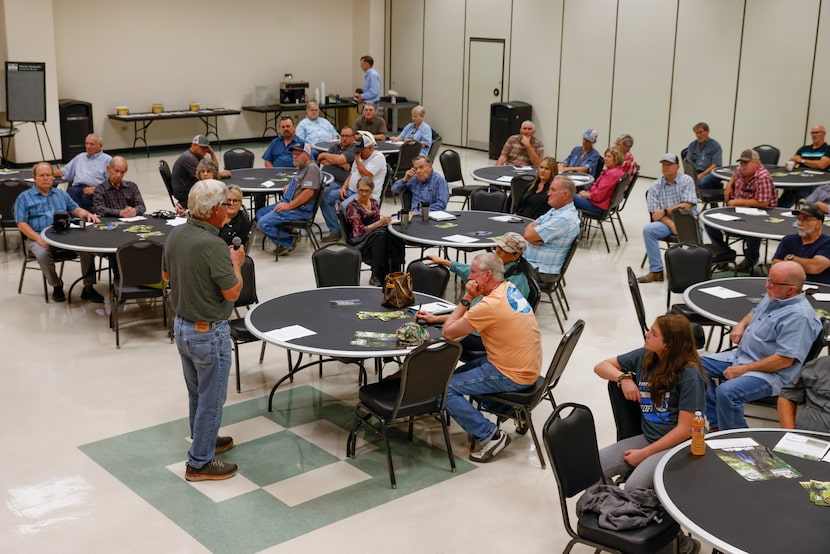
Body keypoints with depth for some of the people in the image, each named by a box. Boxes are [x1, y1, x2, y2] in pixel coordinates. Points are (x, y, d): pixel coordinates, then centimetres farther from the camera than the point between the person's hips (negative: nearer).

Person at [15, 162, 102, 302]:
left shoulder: (61, 194, 24)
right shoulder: (24, 198, 10)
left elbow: (76, 210, 19)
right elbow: (21, 224, 0)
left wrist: (88, 214, -6)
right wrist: (39, 238, -17)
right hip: (39, 238, -3)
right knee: (42, 254, -37)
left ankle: (88, 288, -17)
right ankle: (56, 285, -10)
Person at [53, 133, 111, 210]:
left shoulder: (107, 159, 11)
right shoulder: (80, 157, 31)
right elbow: (64, 172, 35)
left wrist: (95, 188, -15)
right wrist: (51, 173, 17)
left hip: (95, 191, -4)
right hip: (77, 188, 4)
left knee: (85, 197, -38)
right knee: (71, 191, -32)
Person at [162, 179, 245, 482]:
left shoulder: (176, 235, -2)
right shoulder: (213, 246, -27)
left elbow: (167, 275, 13)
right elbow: (232, 292, -22)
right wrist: (236, 263, -4)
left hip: (182, 326, 8)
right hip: (209, 332, -8)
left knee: (197, 392, 25)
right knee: (211, 398, 7)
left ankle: (204, 439, 44)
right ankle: (199, 463, 17)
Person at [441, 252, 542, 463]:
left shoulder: (490, 305, -24)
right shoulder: (508, 288, 4)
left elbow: (449, 332, -16)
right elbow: (467, 319, 16)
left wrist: (466, 298, -10)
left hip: (512, 376, -9)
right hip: (527, 365, 9)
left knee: (445, 388, -9)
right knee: (459, 373, 21)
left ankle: (491, 436, -7)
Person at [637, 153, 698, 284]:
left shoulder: (687, 180, 1)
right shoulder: (655, 187, 5)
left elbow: (687, 206, -10)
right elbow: (655, 213, -3)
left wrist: (664, 211, -12)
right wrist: (671, 225, -18)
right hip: (666, 223, 2)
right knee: (648, 229, -25)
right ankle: (656, 271, -19)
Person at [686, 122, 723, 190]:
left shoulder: (715, 145, 2)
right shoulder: (692, 145, 15)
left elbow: (715, 165, -6)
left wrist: (702, 175, -18)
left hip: (711, 173, -4)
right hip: (696, 172, 4)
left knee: (701, 182, -38)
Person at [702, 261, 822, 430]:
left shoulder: (798, 316, -23)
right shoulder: (773, 297, 8)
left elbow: (784, 359, -26)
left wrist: (743, 369, -22)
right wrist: (741, 324, 7)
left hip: (771, 373, -11)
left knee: (726, 392, -33)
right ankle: (717, 426, 6)